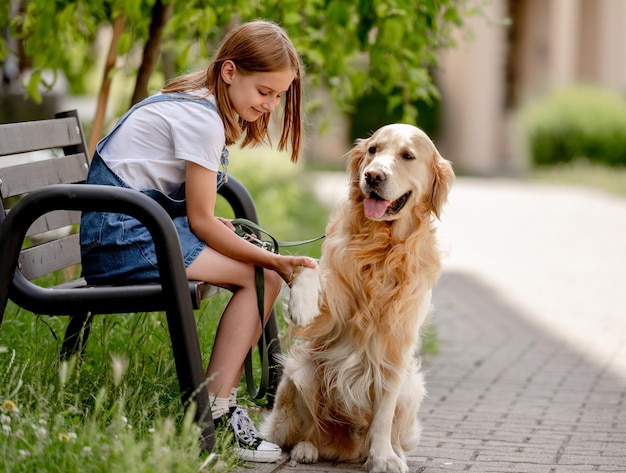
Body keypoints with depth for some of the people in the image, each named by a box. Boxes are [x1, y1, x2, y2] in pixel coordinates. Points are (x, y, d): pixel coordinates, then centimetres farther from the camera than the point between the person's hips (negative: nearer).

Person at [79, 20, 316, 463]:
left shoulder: (190, 101, 14)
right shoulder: (204, 121, -17)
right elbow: (201, 222, -15)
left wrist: (209, 221, 1)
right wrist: (274, 260, -11)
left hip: (135, 227, 10)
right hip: (122, 239, -10)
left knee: (267, 277, -1)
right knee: (258, 275, -15)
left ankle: (220, 404, -5)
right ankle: (212, 414, -14)